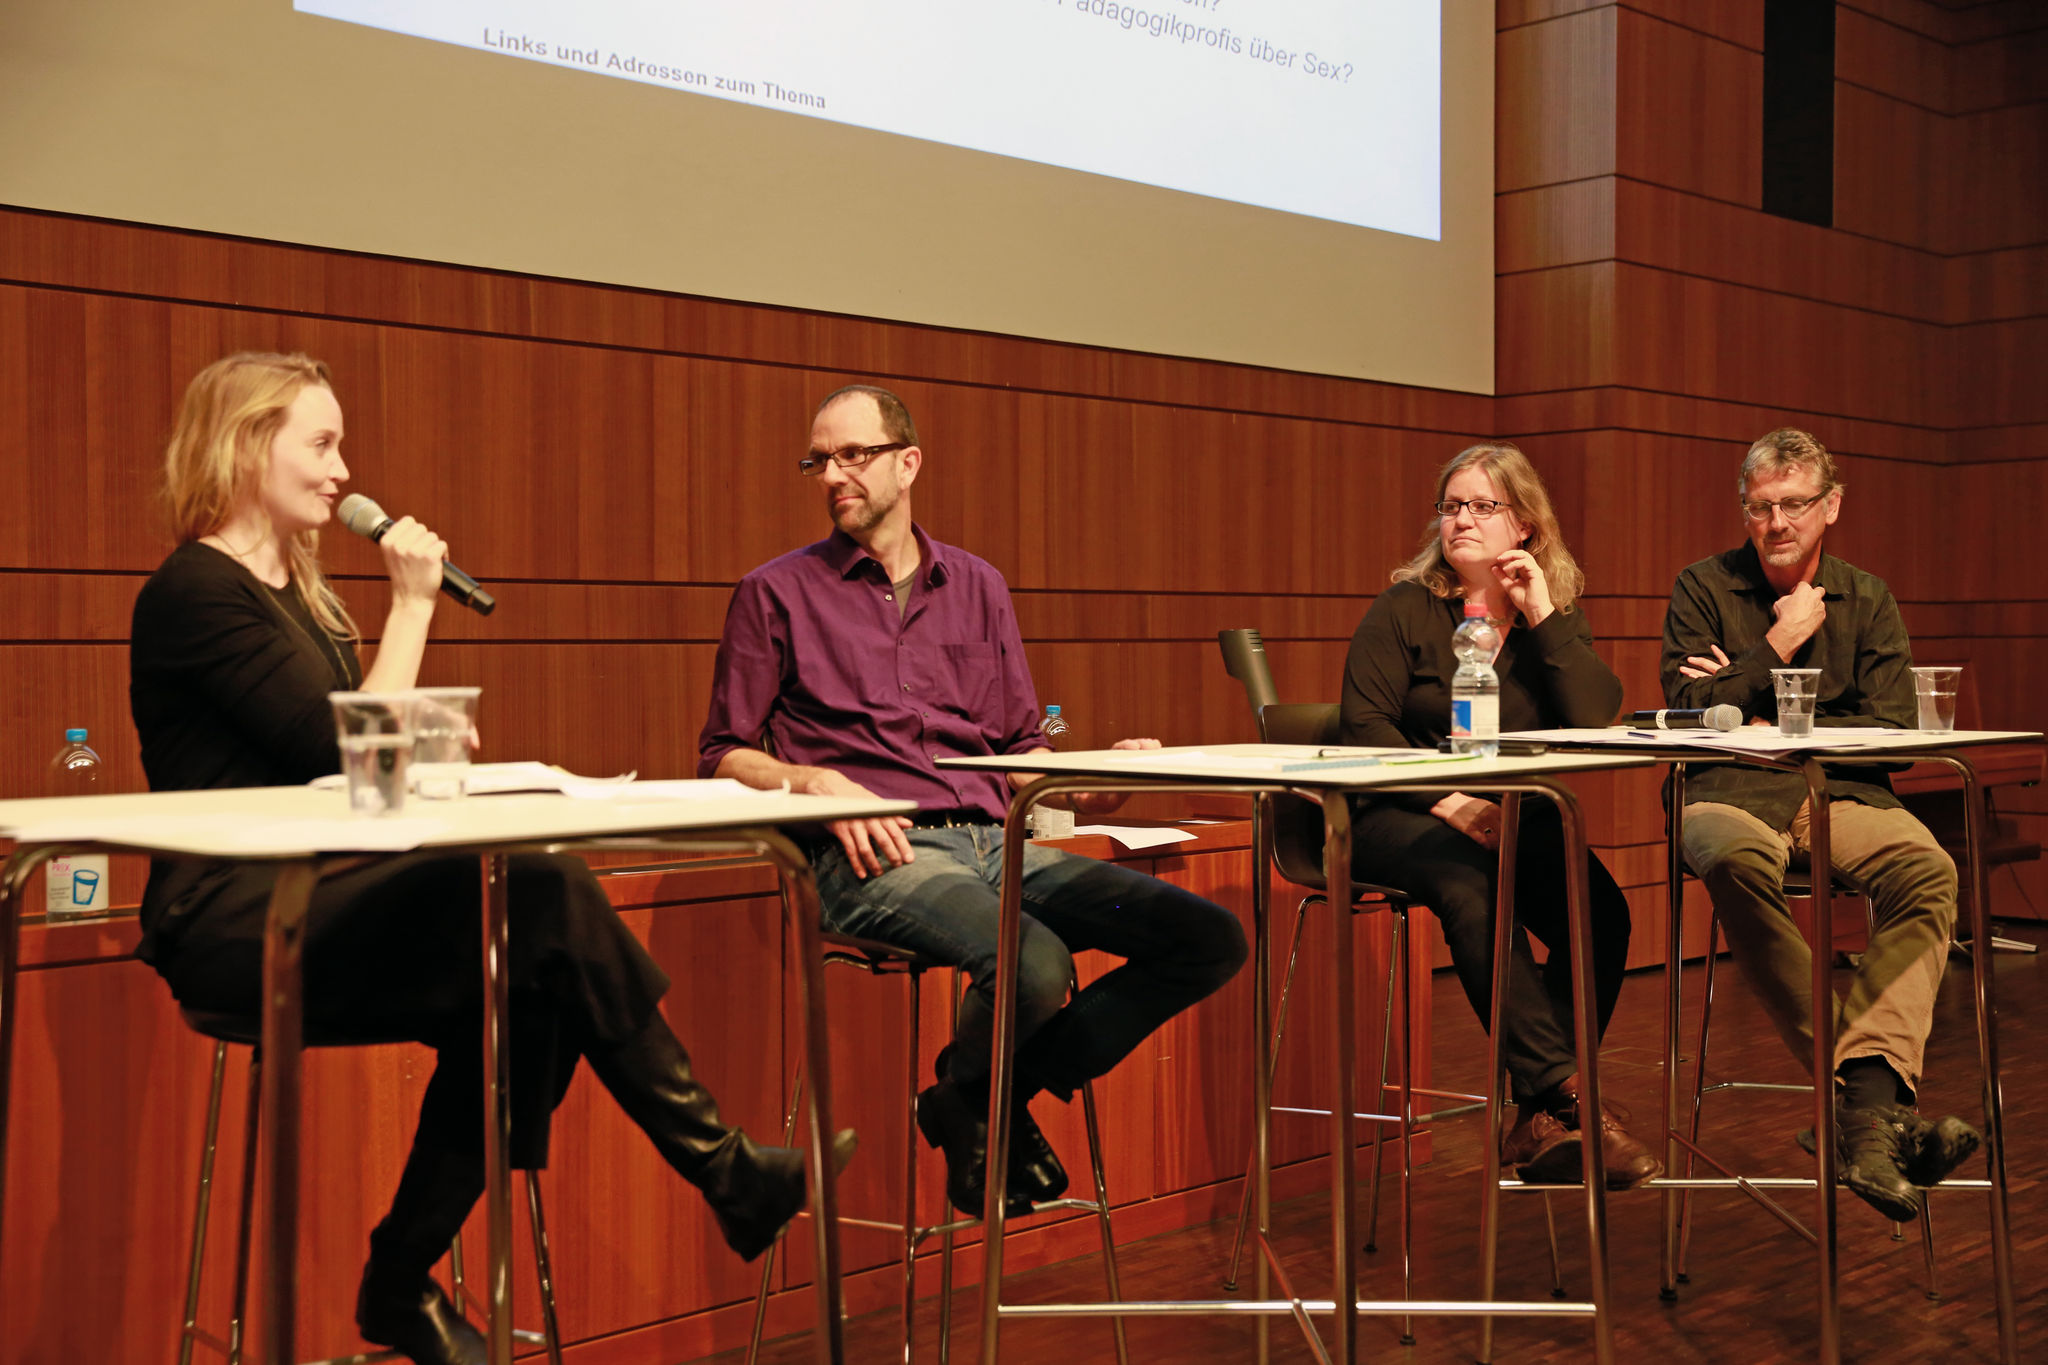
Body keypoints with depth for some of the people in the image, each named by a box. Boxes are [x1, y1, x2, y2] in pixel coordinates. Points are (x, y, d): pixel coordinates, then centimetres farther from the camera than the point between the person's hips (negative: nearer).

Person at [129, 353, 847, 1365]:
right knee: (545, 897, -26)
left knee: (524, 974, -22)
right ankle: (720, 1170, -14)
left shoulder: (293, 591, 19)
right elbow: (348, 757, -17)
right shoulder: (195, 592, -9)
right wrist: (412, 603, -11)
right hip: (231, 921, -8)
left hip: (311, 904, 8)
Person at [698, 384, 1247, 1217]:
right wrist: (815, 781, -11)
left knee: (1210, 939, -13)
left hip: (994, 842, 5)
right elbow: (722, 757, 8)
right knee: (1037, 965, -35)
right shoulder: (776, 594, 9)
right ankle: (970, 1101, 1)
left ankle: (989, 1097, -2)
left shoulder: (977, 587, 21)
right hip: (875, 857, -5)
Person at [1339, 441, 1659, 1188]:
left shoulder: (1557, 616, 12)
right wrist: (1447, 800, -17)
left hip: (1518, 821, 3)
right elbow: (1364, 724, -6)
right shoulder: (1405, 608, 4)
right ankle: (1567, 1096, -39)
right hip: (1400, 814, -3)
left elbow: (1598, 716, -5)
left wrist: (1542, 616, -7)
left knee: (1600, 909, -25)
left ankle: (1539, 1122, -17)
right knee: (1471, 892, -36)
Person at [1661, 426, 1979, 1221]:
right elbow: (1689, 712, -1)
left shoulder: (1866, 599, 16)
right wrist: (1778, 645, -1)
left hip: (1842, 795, 3)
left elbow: (1893, 734, 7)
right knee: (1737, 863, -39)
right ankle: (1866, 1099, -37)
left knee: (1927, 870, -32)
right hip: (1732, 796, -2)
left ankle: (1866, 1101, -43)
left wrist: (1782, 728, -2)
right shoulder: (1704, 589, 10)